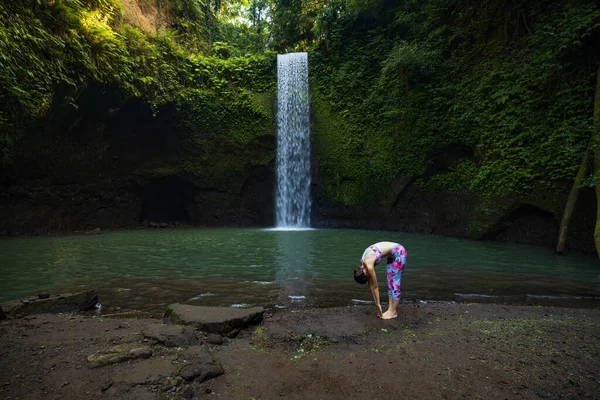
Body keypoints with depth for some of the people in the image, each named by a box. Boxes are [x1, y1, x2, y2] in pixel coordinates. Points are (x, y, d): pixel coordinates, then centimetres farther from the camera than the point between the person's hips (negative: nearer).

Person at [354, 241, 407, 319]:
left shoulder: (368, 264, -24)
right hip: (393, 254, 9)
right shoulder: (363, 262, -1)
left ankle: (393, 312, 4)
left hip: (399, 252, -9)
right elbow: (370, 285, 7)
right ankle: (391, 309, 13)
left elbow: (375, 286, -14)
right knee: (390, 281, 9)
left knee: (395, 282, -4)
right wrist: (376, 302, 10)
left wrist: (378, 304, -4)